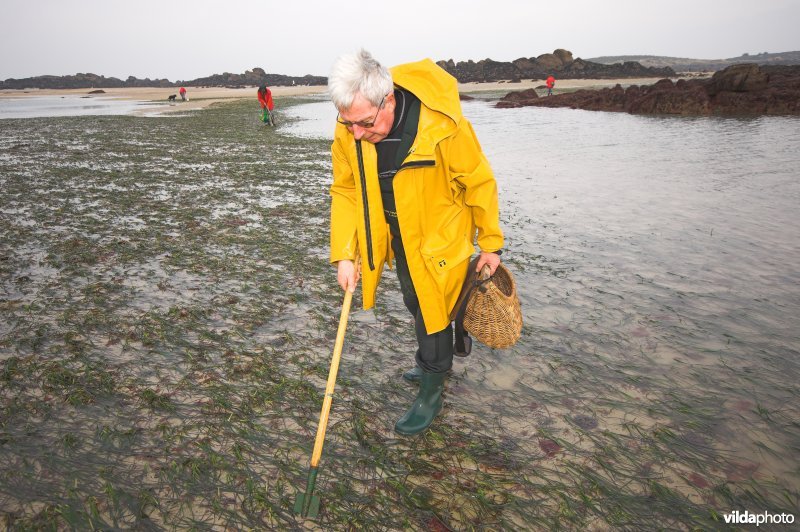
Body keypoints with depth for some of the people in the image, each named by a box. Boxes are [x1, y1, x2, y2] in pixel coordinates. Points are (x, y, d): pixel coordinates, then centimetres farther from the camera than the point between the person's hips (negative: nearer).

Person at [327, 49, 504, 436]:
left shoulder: (442, 126, -32)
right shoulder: (348, 131, -18)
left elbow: (479, 183, -19)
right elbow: (345, 192, -6)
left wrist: (490, 244, -11)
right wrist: (344, 254, -12)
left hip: (439, 236, -5)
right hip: (397, 237, 6)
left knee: (433, 310, 3)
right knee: (415, 303, 22)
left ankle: (431, 391, 26)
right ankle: (433, 363, 48)